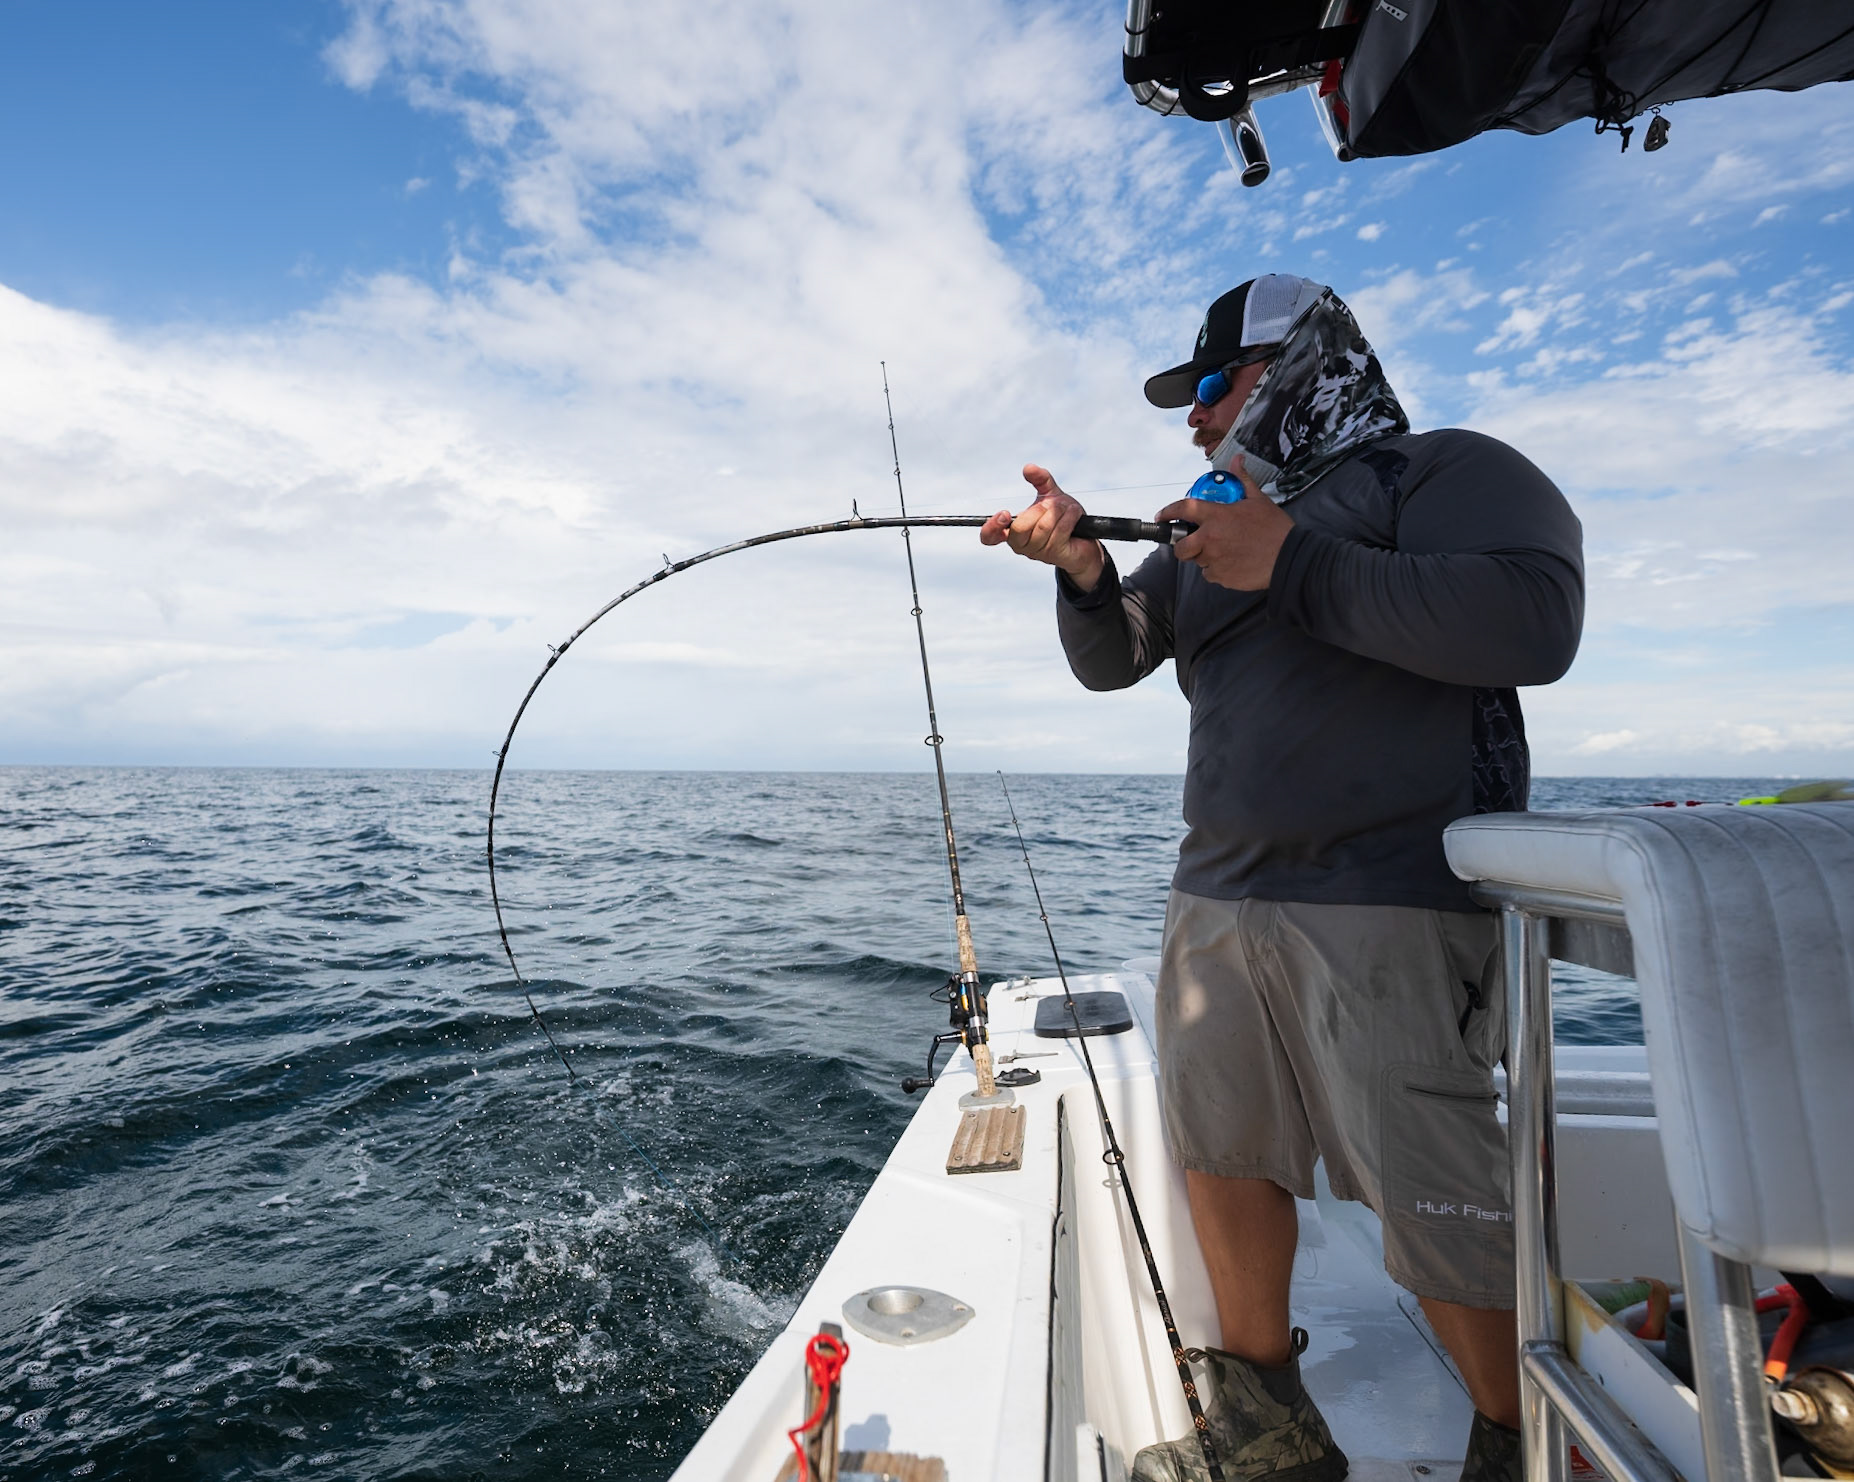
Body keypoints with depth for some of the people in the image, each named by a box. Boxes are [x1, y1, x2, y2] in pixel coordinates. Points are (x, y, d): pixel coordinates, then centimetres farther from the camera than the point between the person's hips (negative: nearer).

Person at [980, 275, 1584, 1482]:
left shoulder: (1445, 471, 1)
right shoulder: (1208, 533, 21)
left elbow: (1534, 620, -18)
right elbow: (1109, 660, 15)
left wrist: (1297, 567, -17)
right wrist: (1083, 570, -5)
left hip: (1388, 906, -7)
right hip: (1219, 899, 7)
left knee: (1435, 1202, -3)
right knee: (1223, 1157, 12)